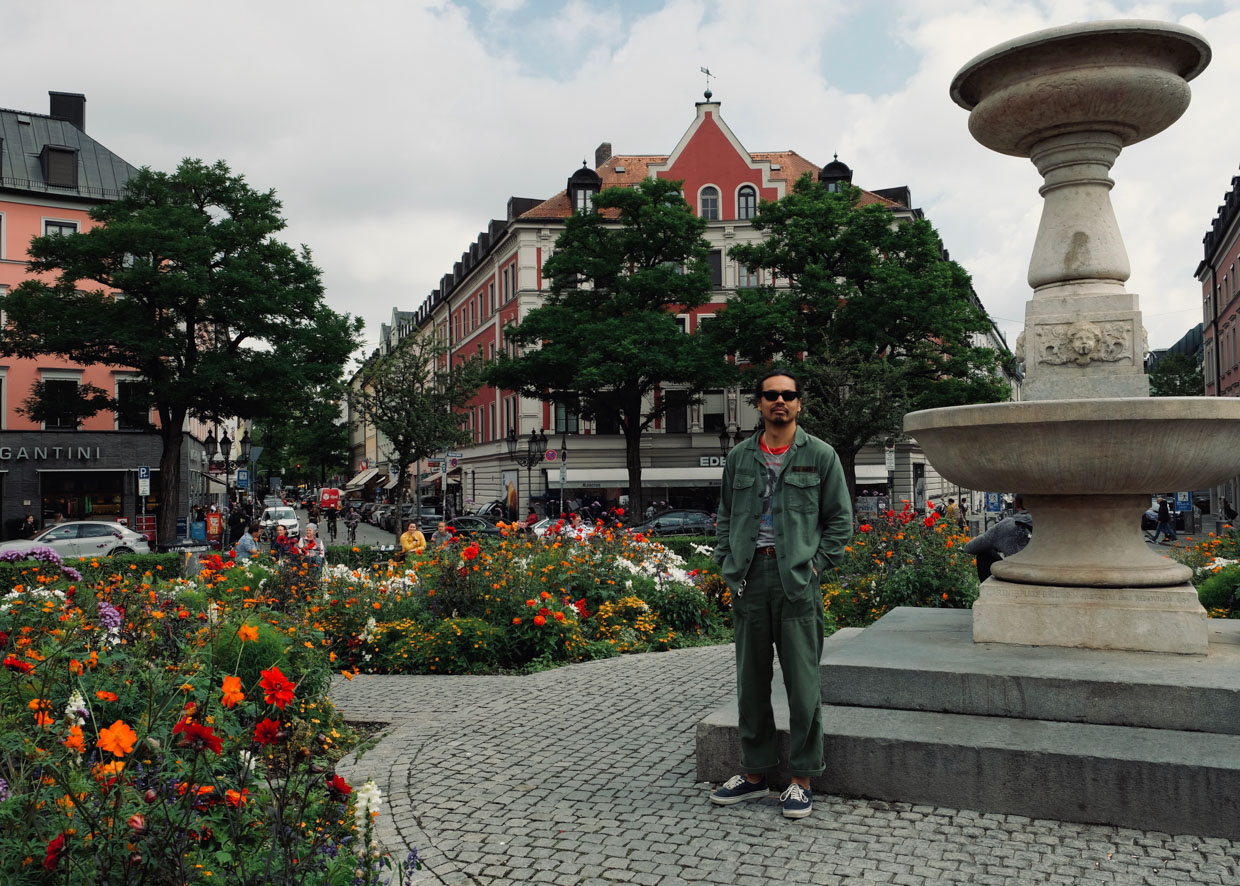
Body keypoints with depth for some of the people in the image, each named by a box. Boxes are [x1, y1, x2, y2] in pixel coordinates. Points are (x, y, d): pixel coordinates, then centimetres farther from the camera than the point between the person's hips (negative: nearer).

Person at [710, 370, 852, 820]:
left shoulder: (821, 456, 3)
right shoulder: (739, 456, 12)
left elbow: (840, 519, 4)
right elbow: (725, 515, 17)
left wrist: (816, 564, -5)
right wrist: (727, 564, 6)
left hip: (797, 580, -3)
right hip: (749, 578, 3)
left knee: (803, 683, 0)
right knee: (751, 681, 11)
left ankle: (802, 779, 13)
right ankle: (755, 772, 24)